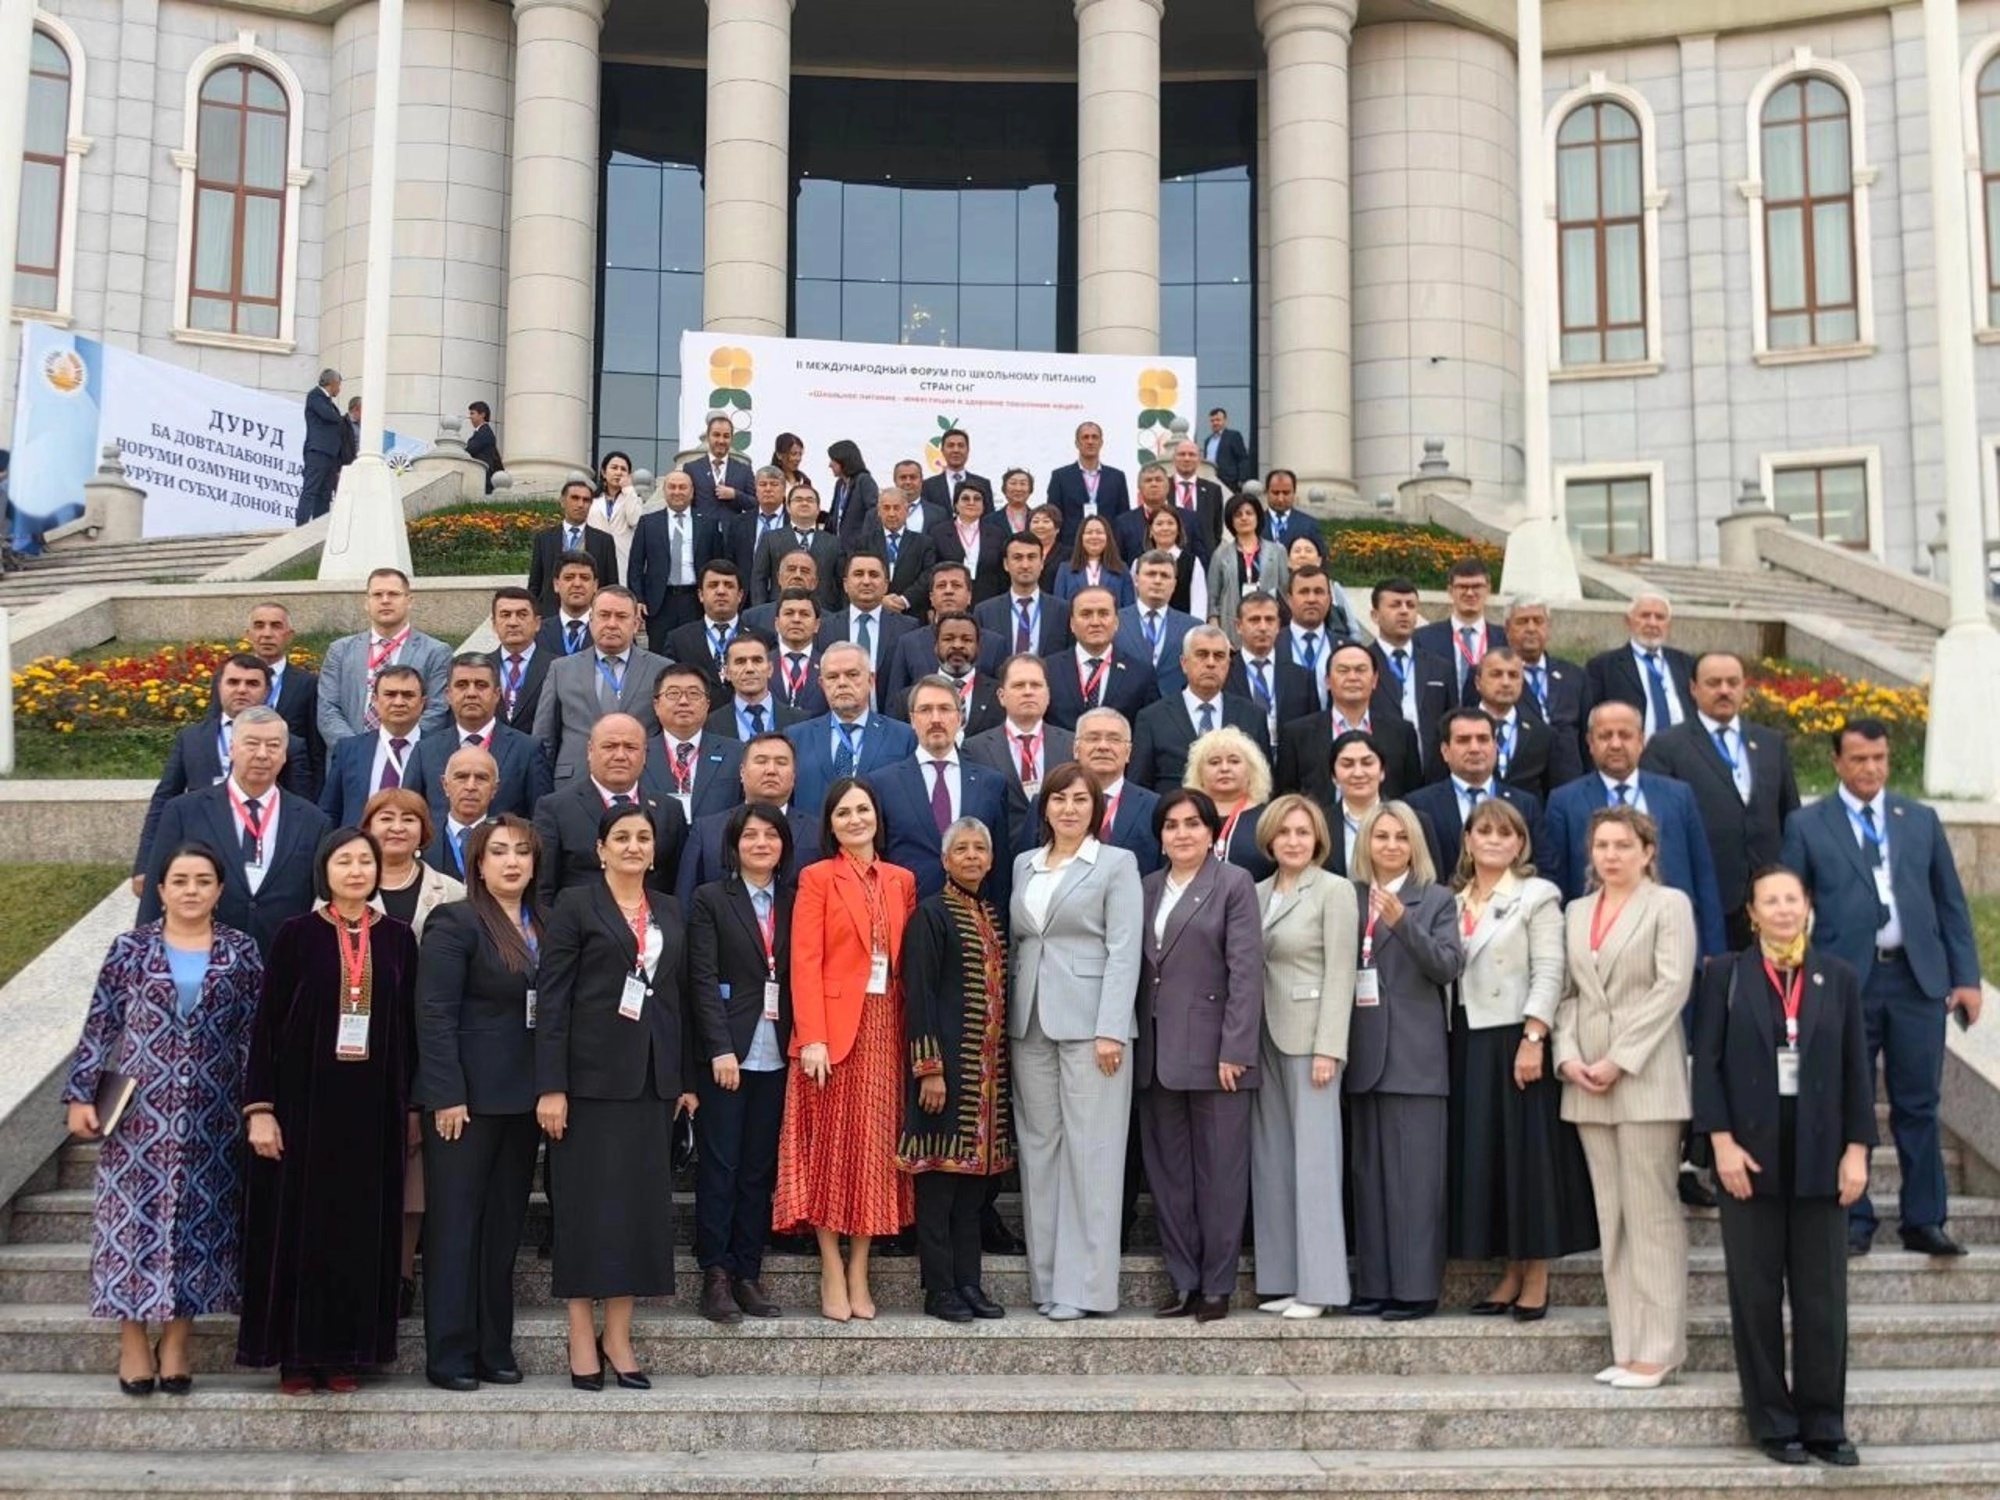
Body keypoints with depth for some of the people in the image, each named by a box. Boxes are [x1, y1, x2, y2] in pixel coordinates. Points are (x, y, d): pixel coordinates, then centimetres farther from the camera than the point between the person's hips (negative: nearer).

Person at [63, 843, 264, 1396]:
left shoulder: (242, 953, 3)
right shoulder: (130, 949, 2)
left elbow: (256, 1036, 4)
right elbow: (99, 1028, 3)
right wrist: (81, 1096, -1)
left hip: (211, 1118, 1)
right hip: (138, 1113, -1)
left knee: (199, 1224, 4)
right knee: (133, 1222, 0)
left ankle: (176, 1343, 14)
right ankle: (132, 1344, 10)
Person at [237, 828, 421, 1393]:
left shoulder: (398, 939, 6)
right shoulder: (297, 935, -2)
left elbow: (410, 1026, 8)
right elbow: (267, 1023, -3)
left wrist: (411, 1106, 6)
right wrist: (260, 1107, -9)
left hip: (374, 1106, 2)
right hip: (305, 1099, -2)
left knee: (363, 1226, 5)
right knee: (300, 1224, 2)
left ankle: (346, 1355, 13)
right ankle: (297, 1356, 11)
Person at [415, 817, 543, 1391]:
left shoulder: (544, 927, 12)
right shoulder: (455, 923, -6)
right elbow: (435, 1014, -12)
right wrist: (447, 1095, -17)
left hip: (524, 1099, 6)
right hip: (467, 1097, -6)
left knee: (505, 1225, 10)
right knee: (455, 1224, 0)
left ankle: (495, 1348, 17)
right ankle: (449, 1355, 5)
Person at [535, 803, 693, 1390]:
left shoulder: (670, 912, 13)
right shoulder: (576, 906, -2)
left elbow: (679, 995, 15)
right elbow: (551, 997, -7)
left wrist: (685, 1078, 10)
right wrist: (551, 1086, -13)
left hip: (651, 1078, 5)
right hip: (590, 1075, -5)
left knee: (642, 1203, 5)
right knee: (588, 1203, -1)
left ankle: (618, 1335, 13)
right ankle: (581, 1337, 8)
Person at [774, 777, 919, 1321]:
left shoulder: (901, 881, 12)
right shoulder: (817, 878, 0)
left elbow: (910, 960, 11)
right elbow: (805, 962, -7)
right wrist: (812, 1037, -16)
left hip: (885, 1027, 4)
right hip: (834, 1026, -4)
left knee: (875, 1147, 5)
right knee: (830, 1146, 0)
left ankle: (859, 1273, 12)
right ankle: (832, 1274, 7)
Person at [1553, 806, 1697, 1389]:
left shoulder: (1669, 904, 0)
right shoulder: (1576, 912, 17)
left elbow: (1672, 987, -9)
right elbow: (1567, 993, 14)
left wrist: (1619, 1060, -13)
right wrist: (1568, 1056, -3)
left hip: (1645, 1078, -5)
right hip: (1586, 1081, 6)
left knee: (1652, 1214, -4)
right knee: (1611, 1217, 7)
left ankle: (1657, 1348, 0)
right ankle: (1627, 1346, 11)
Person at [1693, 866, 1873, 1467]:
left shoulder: (1839, 978, 7)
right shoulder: (1725, 975, 3)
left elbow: (1857, 1069, 6)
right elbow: (1707, 1063, -2)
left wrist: (1857, 1148, -1)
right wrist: (1722, 1141, -10)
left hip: (1820, 1157, 1)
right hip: (1750, 1153, -1)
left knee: (1822, 1294, 5)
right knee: (1756, 1294, 3)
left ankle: (1824, 1421, 15)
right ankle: (1773, 1421, 12)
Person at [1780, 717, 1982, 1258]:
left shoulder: (1921, 820, 12)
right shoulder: (1807, 825, 3)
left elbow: (1951, 903, 12)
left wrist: (1966, 977, 5)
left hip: (1918, 978, 2)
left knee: (1918, 1106, 7)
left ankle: (1924, 1222, 16)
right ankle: (1854, 1224, 13)